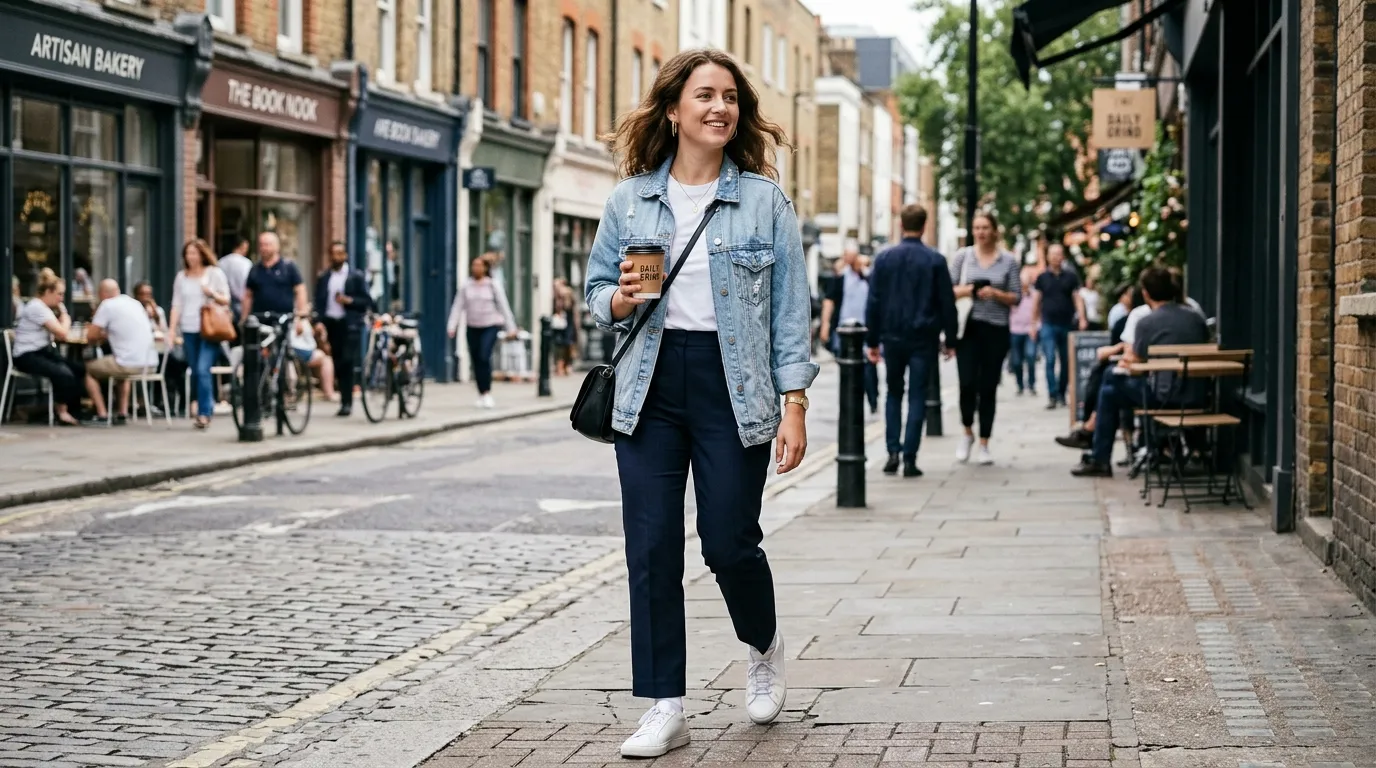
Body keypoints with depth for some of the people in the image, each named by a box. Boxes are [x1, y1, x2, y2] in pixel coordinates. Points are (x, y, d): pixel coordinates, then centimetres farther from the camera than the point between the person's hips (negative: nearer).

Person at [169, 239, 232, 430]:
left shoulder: (214, 273, 4)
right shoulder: (181, 277, 13)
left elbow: (226, 301, 6)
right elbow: (177, 305, 11)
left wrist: (213, 294, -15)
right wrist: (173, 331, 3)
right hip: (188, 330, 4)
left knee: (203, 370, -15)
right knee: (195, 373, 5)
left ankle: (204, 413, -14)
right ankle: (209, 405, 18)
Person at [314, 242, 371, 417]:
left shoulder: (357, 276, 5)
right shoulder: (323, 278, 13)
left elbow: (367, 301, 2)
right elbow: (319, 302, 10)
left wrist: (348, 300, -13)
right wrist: (319, 322, -4)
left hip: (349, 324, -3)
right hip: (330, 323, 3)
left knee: (347, 363, -11)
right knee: (337, 364, 1)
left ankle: (347, 402, -10)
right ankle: (345, 399, 9)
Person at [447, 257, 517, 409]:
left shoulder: (493, 286, 1)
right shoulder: (466, 287, 6)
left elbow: (504, 306, 2)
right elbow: (457, 307, 4)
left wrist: (511, 328, -2)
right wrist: (452, 327, -7)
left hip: (490, 326, -3)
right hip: (472, 328, 3)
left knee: (484, 357, -18)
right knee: (476, 361, 4)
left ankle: (487, 393, -14)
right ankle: (481, 395, 14)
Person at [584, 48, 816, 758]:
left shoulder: (765, 201, 1)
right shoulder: (629, 201, 7)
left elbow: (791, 309, 0)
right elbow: (596, 290, 15)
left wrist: (794, 406, -7)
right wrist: (622, 300, -9)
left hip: (733, 385, -2)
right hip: (650, 386, 2)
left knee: (729, 543, -1)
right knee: (651, 546, -1)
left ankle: (763, 645, 33)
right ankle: (664, 709, 7)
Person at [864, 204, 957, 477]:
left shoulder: (885, 258, 0)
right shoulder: (935, 260, -4)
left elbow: (873, 302, 2)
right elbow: (947, 303, -3)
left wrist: (872, 340, 7)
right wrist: (951, 339, 5)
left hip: (893, 337, 2)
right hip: (924, 339, -2)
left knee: (894, 393, 16)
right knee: (917, 397, 3)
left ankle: (893, 452, 5)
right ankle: (909, 458, -2)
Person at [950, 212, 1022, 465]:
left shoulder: (1008, 261, 4)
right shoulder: (963, 256, 5)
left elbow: (1016, 297, 4)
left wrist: (997, 294, -14)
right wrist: (967, 290, -13)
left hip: (996, 330, 0)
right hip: (969, 327, 0)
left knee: (988, 387, 2)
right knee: (967, 383, -10)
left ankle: (984, 444, 12)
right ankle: (968, 433, 15)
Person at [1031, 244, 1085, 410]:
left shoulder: (1071, 277, 7)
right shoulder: (1042, 278, 7)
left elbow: (1077, 298, 3)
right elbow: (1036, 301, 9)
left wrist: (1082, 318, -10)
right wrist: (1034, 324, 5)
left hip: (1067, 324, 1)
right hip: (1048, 325, -1)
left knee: (1066, 361, 7)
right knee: (1050, 360, -10)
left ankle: (1062, 393, 19)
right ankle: (1053, 396, -12)